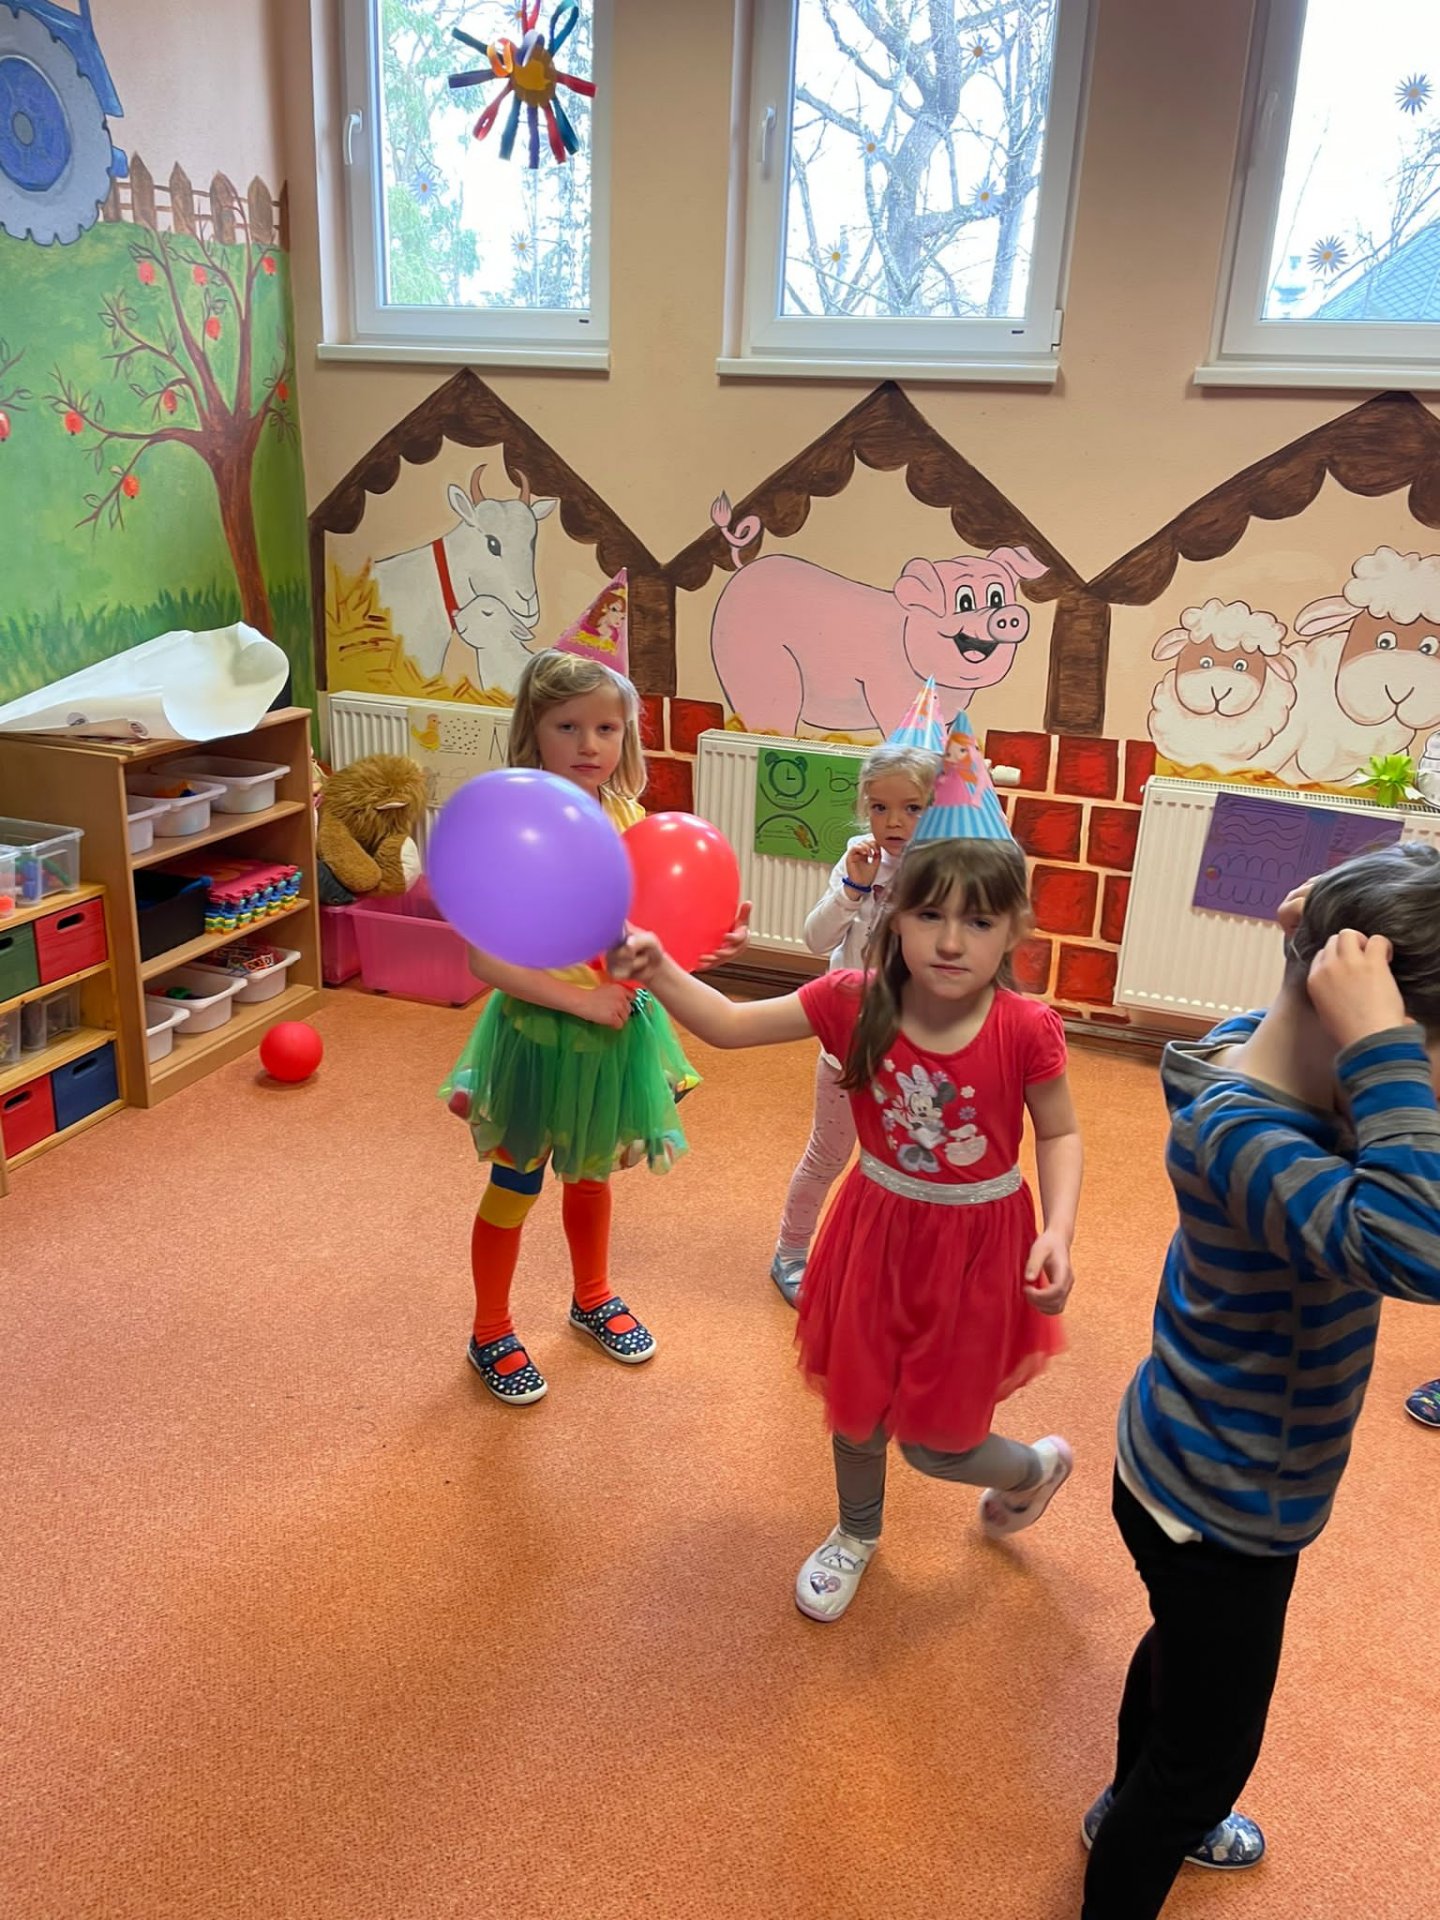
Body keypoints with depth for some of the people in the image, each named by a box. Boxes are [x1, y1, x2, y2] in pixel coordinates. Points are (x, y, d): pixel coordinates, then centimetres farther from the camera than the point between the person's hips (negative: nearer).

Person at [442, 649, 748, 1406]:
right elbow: (489, 959, -22)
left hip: (617, 1030, 5)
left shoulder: (630, 819, -4)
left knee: (592, 1173, 25)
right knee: (515, 1186, 13)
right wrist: (580, 999, -25)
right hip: (537, 1032, -5)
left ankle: (593, 1298, 48)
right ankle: (491, 1332, 35)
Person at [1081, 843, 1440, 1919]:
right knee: (1210, 1756, 14)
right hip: (1219, 1509, -9)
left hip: (1212, 1476, 9)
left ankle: (1137, 1810, 62)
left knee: (1186, 1649, 34)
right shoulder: (1238, 1133, -38)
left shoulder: (1261, 1050, -12)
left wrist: (1325, 937, -13)